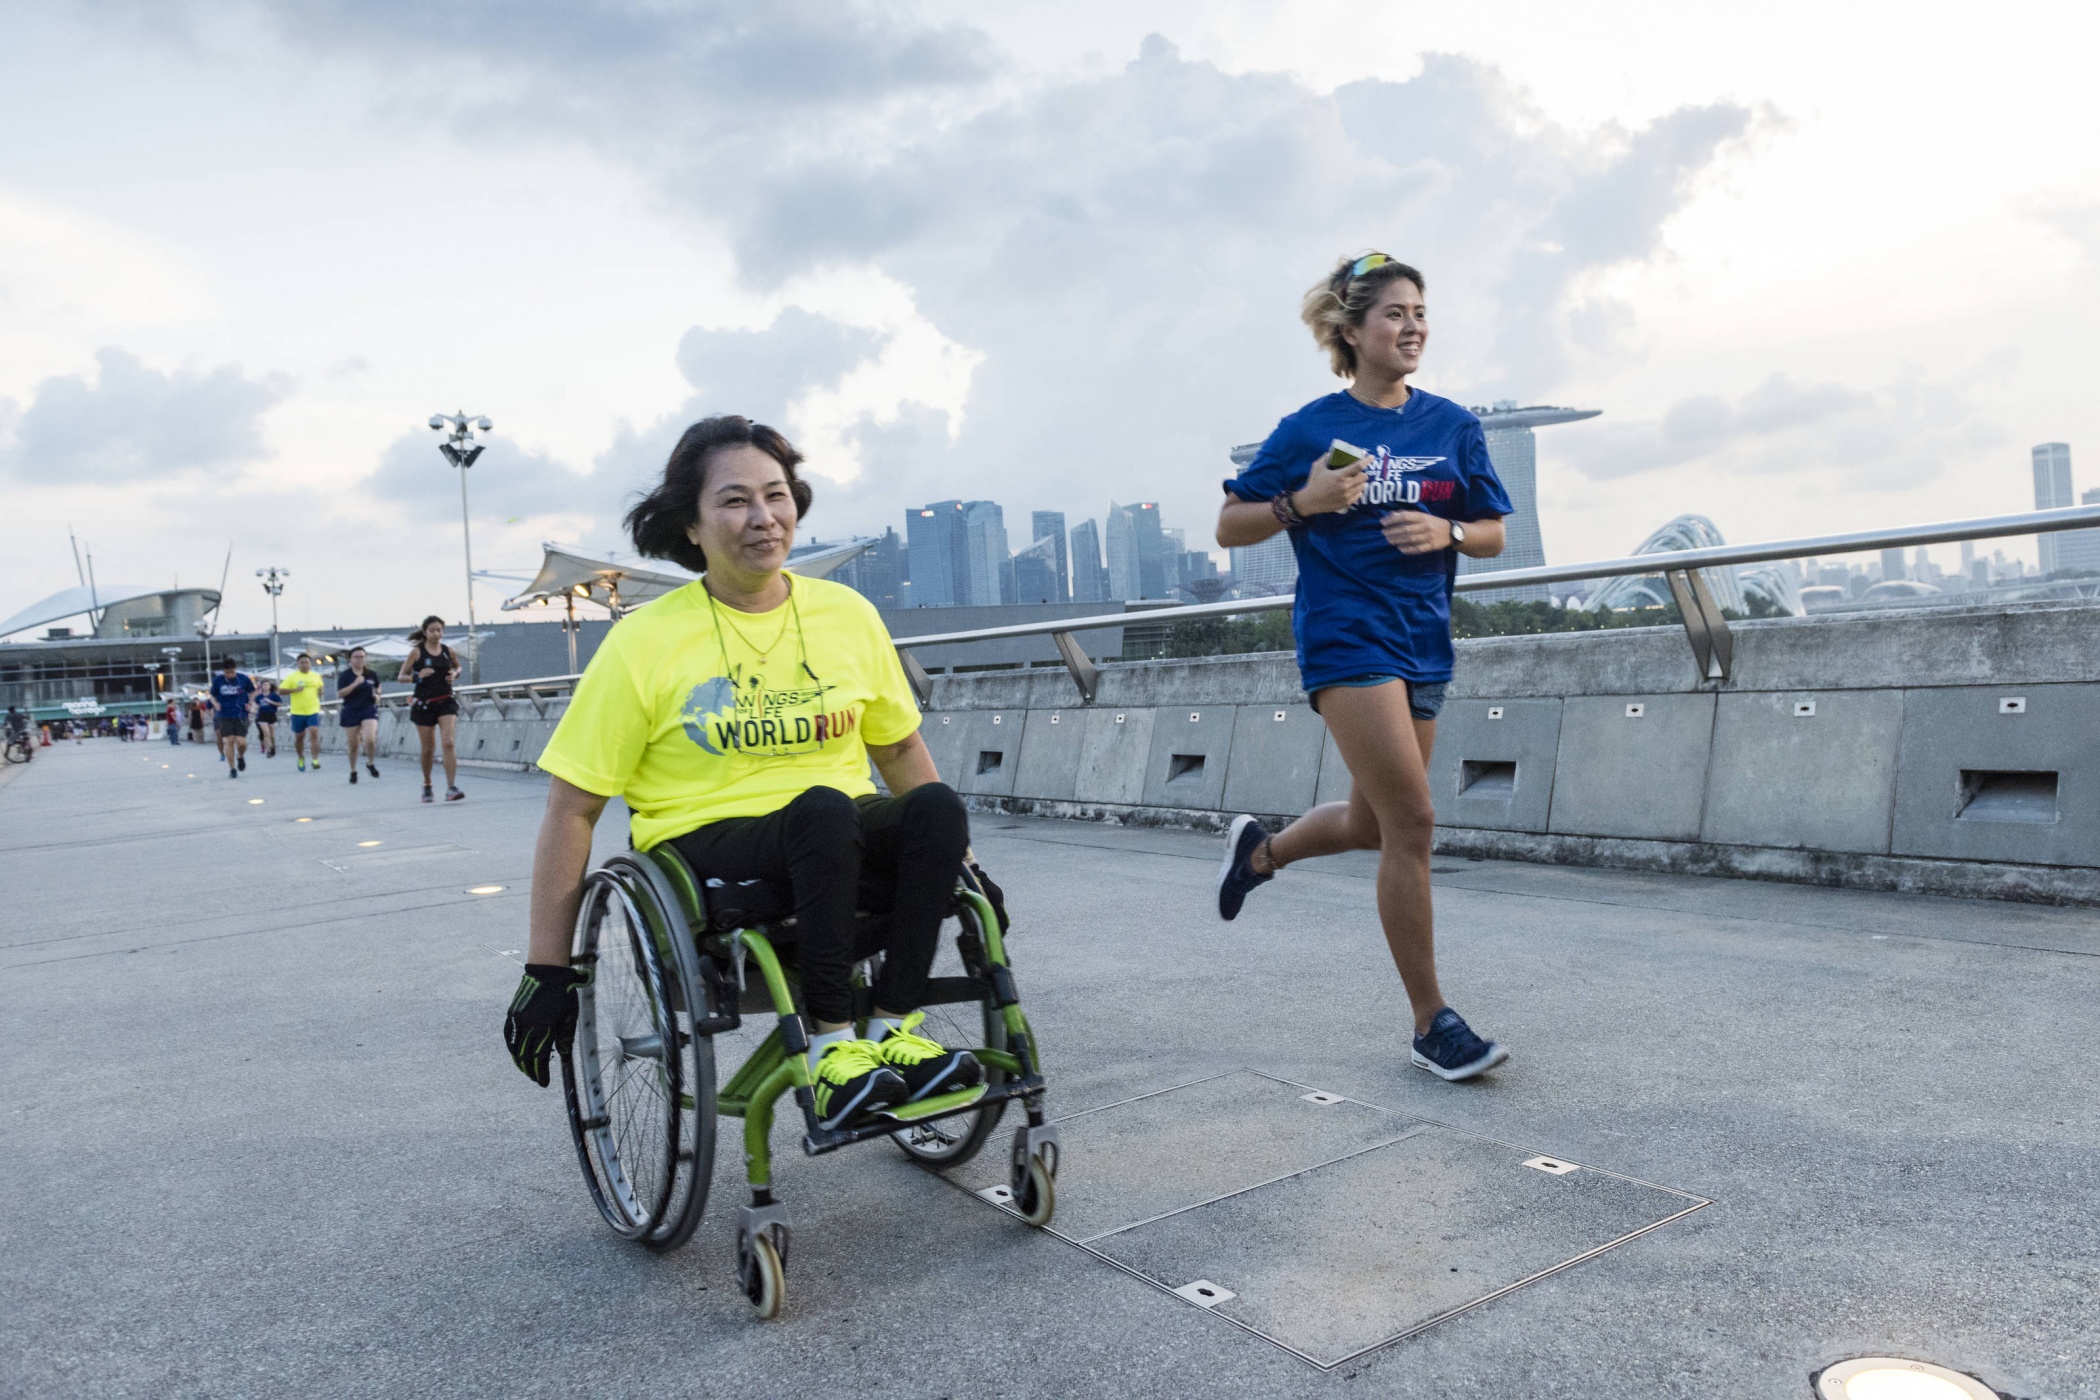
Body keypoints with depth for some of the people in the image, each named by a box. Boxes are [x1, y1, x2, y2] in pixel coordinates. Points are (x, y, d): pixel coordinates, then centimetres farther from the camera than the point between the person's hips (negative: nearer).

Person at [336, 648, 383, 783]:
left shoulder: (371, 674, 5)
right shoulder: (345, 675, -3)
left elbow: (378, 687, 25)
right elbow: (339, 694, -12)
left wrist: (377, 695, 5)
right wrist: (355, 684, -20)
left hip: (369, 710, 1)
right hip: (350, 712, -1)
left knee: (370, 740, -18)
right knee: (353, 745, 5)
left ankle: (370, 764, 9)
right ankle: (353, 771, 24)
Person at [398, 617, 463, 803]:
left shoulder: (448, 651, 4)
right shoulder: (417, 652, -4)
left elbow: (458, 667, 23)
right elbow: (401, 677, -1)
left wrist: (454, 673, 0)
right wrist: (417, 676, -20)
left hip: (446, 702, 1)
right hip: (424, 704, -1)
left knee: (449, 743, -15)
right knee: (428, 748, 8)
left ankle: (451, 788, -19)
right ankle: (427, 785, 31)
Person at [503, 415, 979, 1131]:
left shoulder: (848, 614, 6)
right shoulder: (644, 642, -4)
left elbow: (899, 748, 18)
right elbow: (571, 809, -2)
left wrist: (953, 857, 11)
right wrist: (547, 973, -4)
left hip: (845, 856, 4)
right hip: (705, 846, -3)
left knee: (937, 805, -27)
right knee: (824, 809, -35)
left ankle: (892, 1027, -19)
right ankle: (829, 1047, -26)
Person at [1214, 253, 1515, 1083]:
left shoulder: (1452, 425, 9)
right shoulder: (1312, 428, -3)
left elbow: (1492, 536, 13)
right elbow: (1230, 527, 1)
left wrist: (1446, 531, -8)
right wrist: (1302, 502, -16)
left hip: (1424, 641, 6)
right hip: (1346, 635, -6)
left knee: (1372, 826, 15)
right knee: (1411, 824, -12)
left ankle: (1259, 850, 46)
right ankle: (1431, 1023, 0)